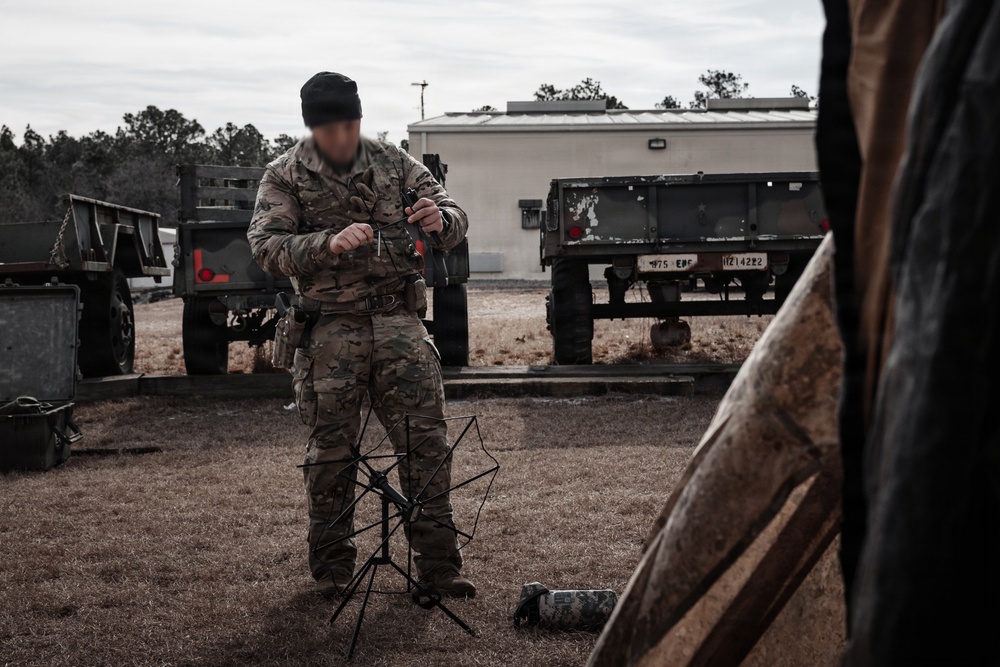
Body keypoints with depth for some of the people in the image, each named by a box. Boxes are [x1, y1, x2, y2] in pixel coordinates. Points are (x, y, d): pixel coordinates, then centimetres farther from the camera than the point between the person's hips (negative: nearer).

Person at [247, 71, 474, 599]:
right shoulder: (284, 177, 2)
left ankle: (438, 564, 6)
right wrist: (329, 243, -28)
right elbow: (266, 246, -11)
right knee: (330, 450, 3)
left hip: (399, 322, 2)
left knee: (426, 441, -1)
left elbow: (457, 222, 8)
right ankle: (332, 569, 16)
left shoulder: (395, 164, 10)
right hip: (329, 331, -2)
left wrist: (439, 220, -17)